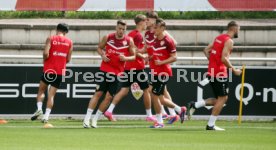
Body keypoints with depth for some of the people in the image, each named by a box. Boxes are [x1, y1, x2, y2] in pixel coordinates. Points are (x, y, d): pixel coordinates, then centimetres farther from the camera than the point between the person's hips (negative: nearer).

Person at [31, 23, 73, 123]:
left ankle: (39, 109, -6)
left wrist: (44, 60, 6)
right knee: (51, 94, 3)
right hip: (60, 71, 2)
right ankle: (46, 116, -6)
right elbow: (68, 59, 6)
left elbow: (46, 53, -15)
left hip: (49, 69, -2)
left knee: (41, 90, 14)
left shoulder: (51, 39, -2)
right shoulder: (69, 42, 7)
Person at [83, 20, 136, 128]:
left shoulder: (129, 41, -2)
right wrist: (102, 55, -7)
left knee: (109, 97, -1)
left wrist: (125, 58, -18)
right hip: (105, 69, -1)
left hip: (117, 72, 1)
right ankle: (87, 118, -7)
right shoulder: (108, 38, -1)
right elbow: (99, 48, 13)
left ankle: (95, 119, 10)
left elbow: (133, 56, 3)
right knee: (98, 93, -8)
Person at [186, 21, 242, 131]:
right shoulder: (229, 41, -12)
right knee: (222, 98, -2)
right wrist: (234, 70, -13)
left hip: (212, 71, 9)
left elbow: (206, 50, 18)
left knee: (221, 99, 15)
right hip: (220, 73, -9)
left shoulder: (219, 38, 15)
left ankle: (194, 105, 7)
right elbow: (224, 58, -21)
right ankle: (211, 125, -2)